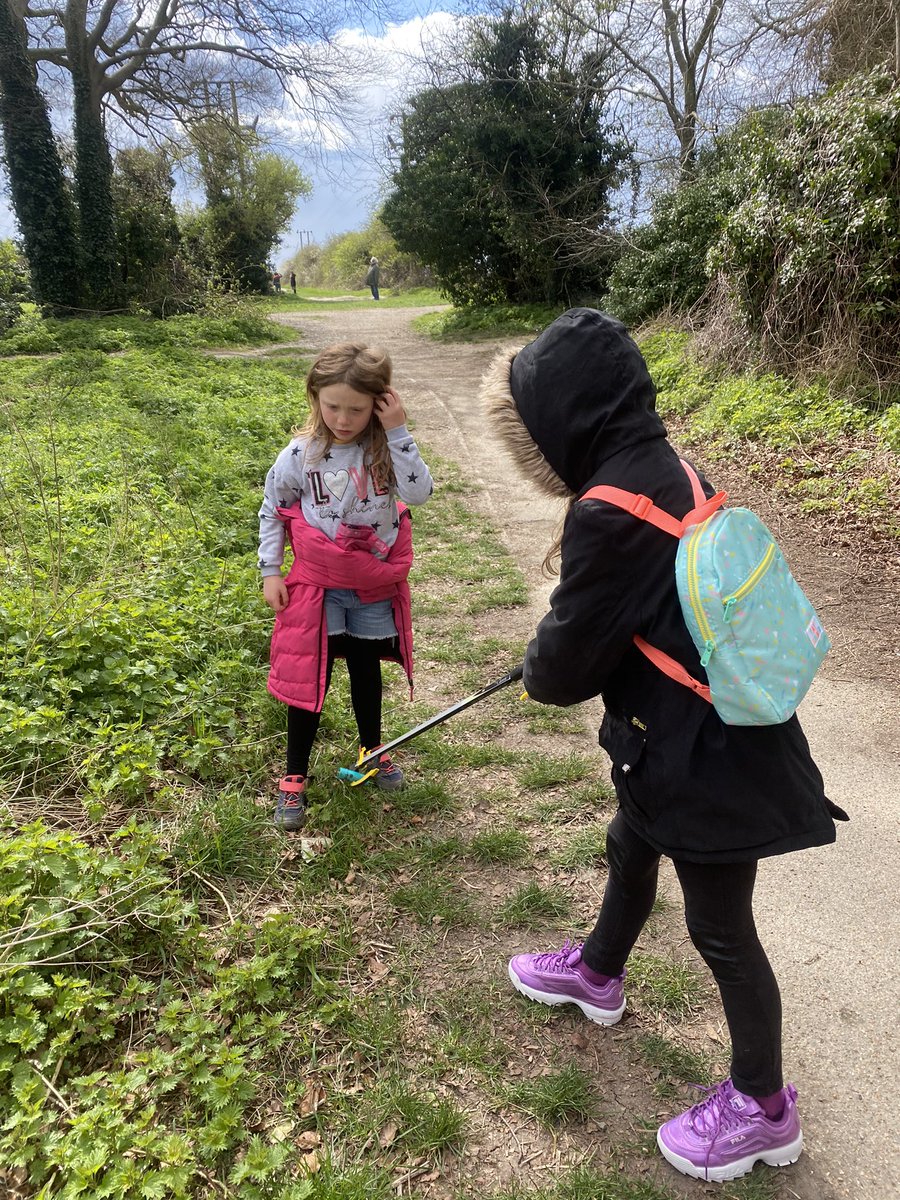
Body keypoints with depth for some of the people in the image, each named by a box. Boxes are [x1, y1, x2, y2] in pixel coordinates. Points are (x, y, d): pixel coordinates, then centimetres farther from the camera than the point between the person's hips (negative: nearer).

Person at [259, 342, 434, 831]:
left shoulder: (386, 449, -9)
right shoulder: (301, 454, -11)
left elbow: (420, 492, -25)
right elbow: (271, 512, 1)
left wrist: (397, 432, -25)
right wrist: (270, 572, -2)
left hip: (375, 585, 2)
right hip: (317, 585, -1)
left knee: (367, 668, 18)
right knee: (308, 678, 4)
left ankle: (373, 749, 43)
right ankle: (294, 778, 20)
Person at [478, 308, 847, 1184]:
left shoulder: (609, 512, -28)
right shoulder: (664, 470, 0)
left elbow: (567, 661, -18)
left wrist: (537, 675, 3)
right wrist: (561, 658, 9)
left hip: (705, 755, -9)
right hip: (697, 727, 9)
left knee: (720, 929, 11)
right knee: (630, 848, 29)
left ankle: (763, 1109, 36)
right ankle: (597, 976, 58)